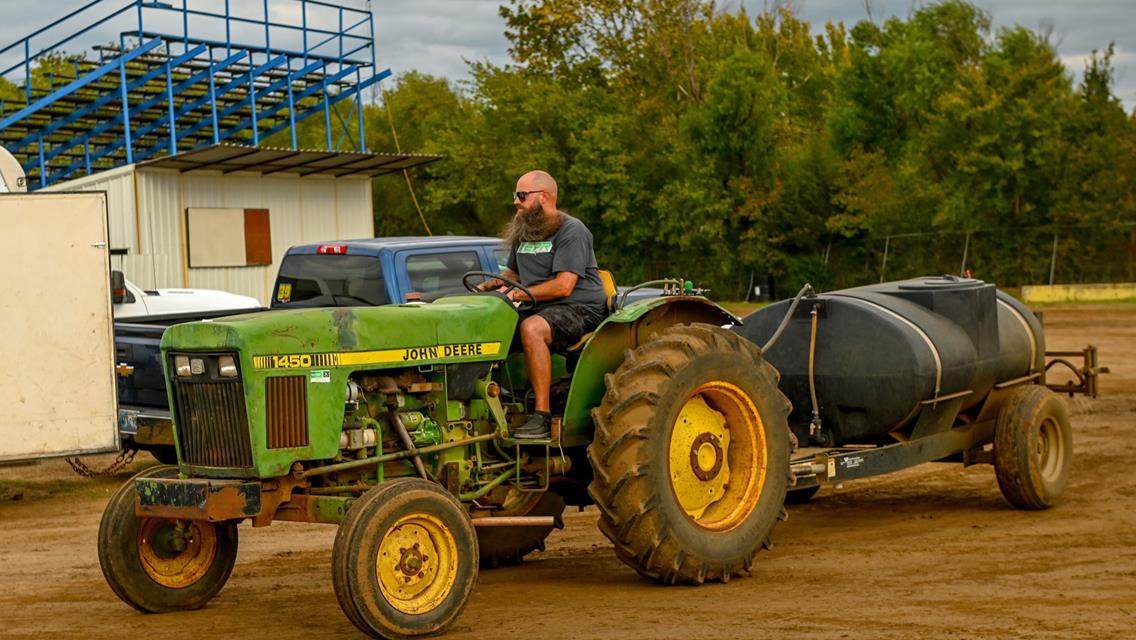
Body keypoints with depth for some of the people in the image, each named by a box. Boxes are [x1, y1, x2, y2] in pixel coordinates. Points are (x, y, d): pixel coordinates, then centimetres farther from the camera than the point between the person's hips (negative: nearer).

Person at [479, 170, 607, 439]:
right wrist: (496, 283, 9)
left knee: (531, 328, -38)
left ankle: (542, 415, -37)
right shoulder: (524, 233, 18)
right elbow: (513, 273, 32)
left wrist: (518, 294, -18)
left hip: (580, 309, -8)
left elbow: (563, 285, -18)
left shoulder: (572, 231, -8)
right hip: (538, 310, 8)